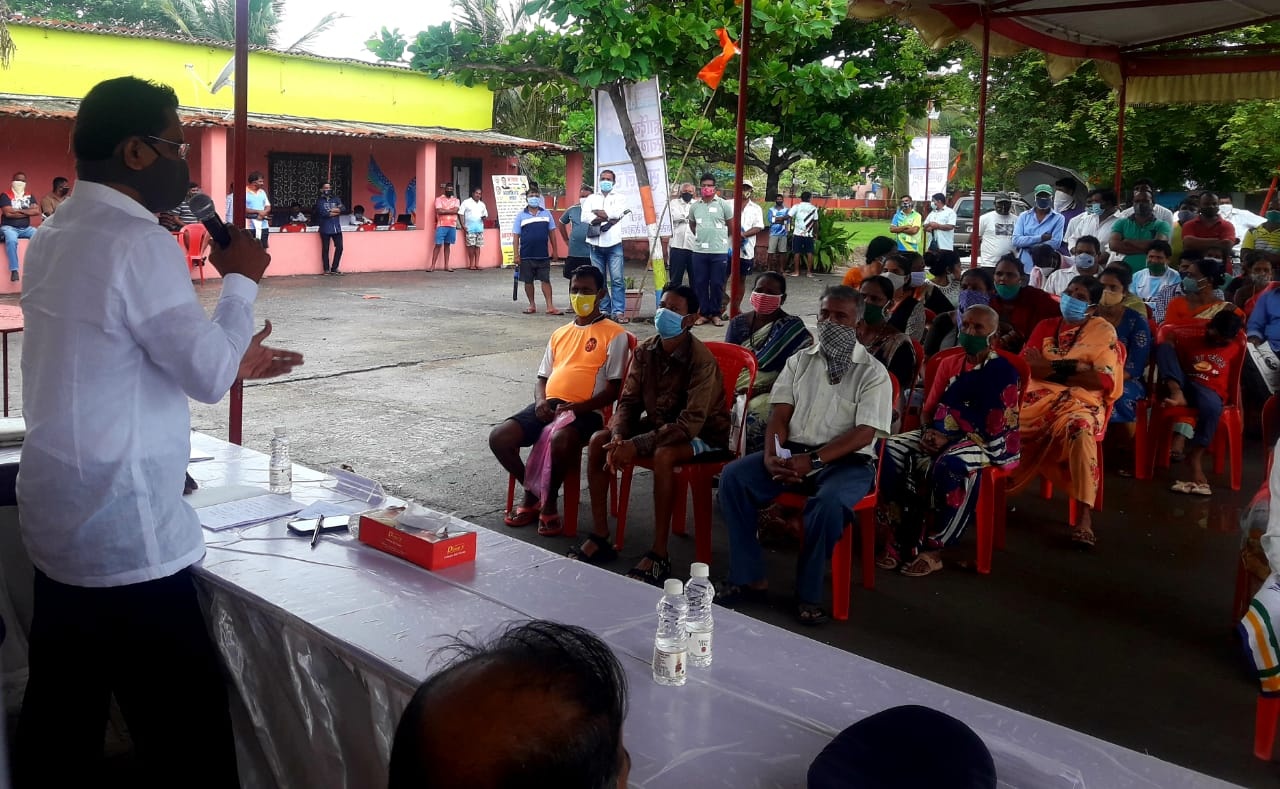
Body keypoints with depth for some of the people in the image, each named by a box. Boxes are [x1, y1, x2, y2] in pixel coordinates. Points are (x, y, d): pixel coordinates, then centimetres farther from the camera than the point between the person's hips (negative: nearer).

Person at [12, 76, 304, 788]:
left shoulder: (60, 235, 11)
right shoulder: (140, 243, -18)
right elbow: (209, 376, -15)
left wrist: (228, 358, 16)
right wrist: (241, 281, -2)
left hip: (61, 518, 9)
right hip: (125, 534, -9)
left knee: (62, 717, 19)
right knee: (185, 732, 1)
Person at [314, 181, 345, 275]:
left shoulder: (335, 198, 12)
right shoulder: (320, 200, -1)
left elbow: (343, 208, -3)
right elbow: (323, 213, -16)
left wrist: (331, 210, -13)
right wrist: (337, 211, -6)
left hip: (337, 228, 4)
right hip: (325, 228, -4)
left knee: (339, 247, 2)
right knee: (325, 249, 2)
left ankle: (334, 269, 14)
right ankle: (326, 269, 12)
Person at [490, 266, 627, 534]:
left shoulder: (614, 334, 3)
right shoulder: (560, 333, 23)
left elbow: (613, 389, -4)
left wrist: (576, 408, -17)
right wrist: (540, 401, -1)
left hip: (586, 411, -6)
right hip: (548, 406, 6)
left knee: (559, 442, -39)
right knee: (499, 438, -16)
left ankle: (550, 501, -9)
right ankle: (532, 495, 7)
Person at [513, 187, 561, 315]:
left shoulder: (546, 214, 6)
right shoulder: (521, 216, 1)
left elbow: (551, 233, 10)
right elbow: (516, 236, 0)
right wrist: (516, 255, -7)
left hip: (543, 255, 1)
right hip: (526, 256, -1)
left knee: (546, 280, 1)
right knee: (528, 281, 6)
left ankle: (550, 307, 1)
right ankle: (532, 306, 17)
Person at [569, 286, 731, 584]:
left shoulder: (701, 361, -26)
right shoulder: (646, 351, -6)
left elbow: (690, 424, -31)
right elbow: (629, 401, -1)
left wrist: (637, 445, -36)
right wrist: (618, 436, -22)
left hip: (702, 434, -7)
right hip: (658, 423, 7)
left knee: (663, 455, -37)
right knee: (598, 441, -11)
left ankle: (659, 556, -27)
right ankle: (599, 538, -5)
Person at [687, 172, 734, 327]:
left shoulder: (723, 204, -3)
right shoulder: (694, 206, 7)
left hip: (719, 251, -3)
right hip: (699, 251, 3)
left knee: (717, 284, 2)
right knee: (700, 283, 5)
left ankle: (715, 314, 13)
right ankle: (704, 313, 15)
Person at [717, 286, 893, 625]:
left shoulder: (873, 373, -1)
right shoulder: (800, 361, 13)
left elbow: (864, 433, -11)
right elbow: (779, 415, 6)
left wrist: (813, 460, -22)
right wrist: (771, 455, -15)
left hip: (846, 460, -4)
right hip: (793, 452, 5)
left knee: (829, 502, -37)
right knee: (733, 477, -19)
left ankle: (809, 594, -18)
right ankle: (749, 578, -14)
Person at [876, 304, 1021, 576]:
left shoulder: (1003, 370, -7)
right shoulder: (949, 363, 14)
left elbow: (994, 426, -15)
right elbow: (930, 408, 14)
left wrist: (949, 439, -18)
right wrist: (930, 432, -8)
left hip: (989, 442, -7)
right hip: (943, 435, 7)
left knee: (949, 464, -39)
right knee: (891, 449, -18)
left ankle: (932, 549, -27)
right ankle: (898, 539, -20)